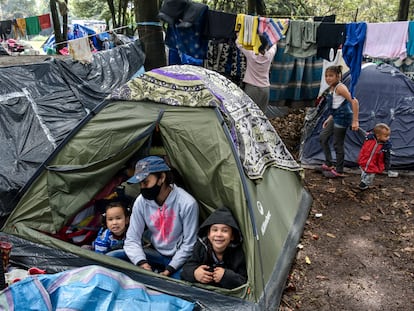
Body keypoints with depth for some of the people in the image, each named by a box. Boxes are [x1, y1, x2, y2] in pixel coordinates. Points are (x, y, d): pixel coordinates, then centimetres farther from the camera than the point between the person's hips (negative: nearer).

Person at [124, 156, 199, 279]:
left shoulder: (187, 203, -25)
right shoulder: (141, 202, -13)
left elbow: (189, 244, -16)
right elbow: (132, 239, -9)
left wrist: (170, 269, -19)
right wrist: (141, 262, -27)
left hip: (178, 257, -4)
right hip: (156, 253, 4)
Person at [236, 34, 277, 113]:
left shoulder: (250, 54, -12)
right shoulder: (269, 55, -6)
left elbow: (238, 42, 2)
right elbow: (274, 45, 17)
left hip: (251, 88, -2)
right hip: (265, 88, 2)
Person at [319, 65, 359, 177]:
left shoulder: (340, 87, -18)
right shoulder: (332, 88, 10)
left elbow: (354, 101, -24)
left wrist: (355, 121, -26)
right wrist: (328, 119, 22)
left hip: (342, 118, -10)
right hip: (336, 117, 10)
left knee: (338, 144, -1)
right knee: (323, 137, 16)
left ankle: (339, 171, 13)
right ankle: (328, 164, 26)